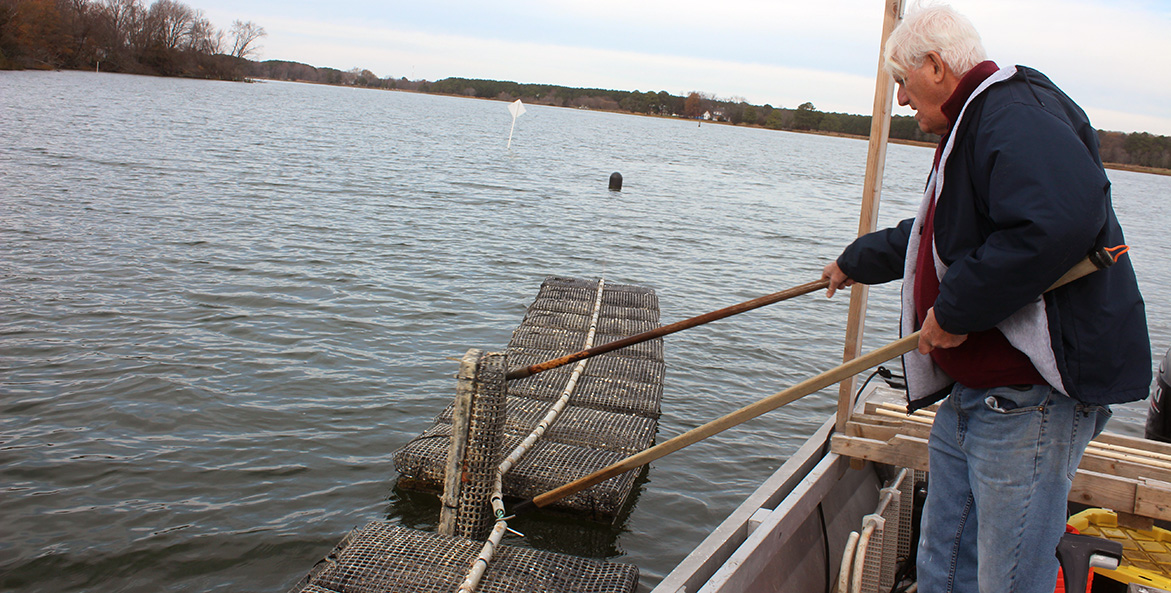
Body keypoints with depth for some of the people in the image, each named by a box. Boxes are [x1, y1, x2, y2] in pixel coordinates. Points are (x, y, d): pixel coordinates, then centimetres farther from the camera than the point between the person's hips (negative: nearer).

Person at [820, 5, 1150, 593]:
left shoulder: (1013, 110, -14)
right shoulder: (972, 123, 20)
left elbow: (1061, 221, -33)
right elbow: (936, 236, 37)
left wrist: (956, 308, -25)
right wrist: (857, 261, 49)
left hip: (1031, 395, -11)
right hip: (971, 390, 11)